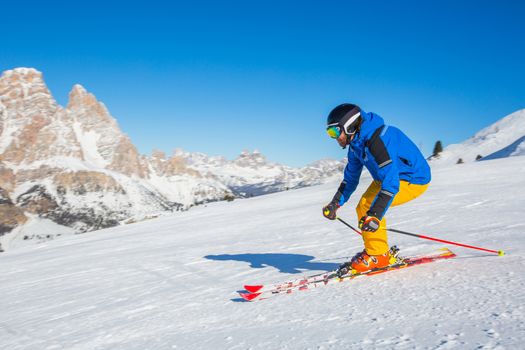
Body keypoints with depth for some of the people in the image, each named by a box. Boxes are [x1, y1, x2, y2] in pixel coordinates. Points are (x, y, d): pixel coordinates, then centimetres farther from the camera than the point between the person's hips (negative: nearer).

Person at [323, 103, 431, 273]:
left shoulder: (376, 140, -31)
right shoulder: (356, 143, 0)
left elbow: (391, 181, -36)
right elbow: (351, 178, 12)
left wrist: (375, 215, -40)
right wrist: (335, 203, 5)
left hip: (414, 180, -10)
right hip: (390, 176, 10)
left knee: (369, 206, -20)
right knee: (363, 208, 6)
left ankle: (378, 256, -7)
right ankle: (379, 252, 16)